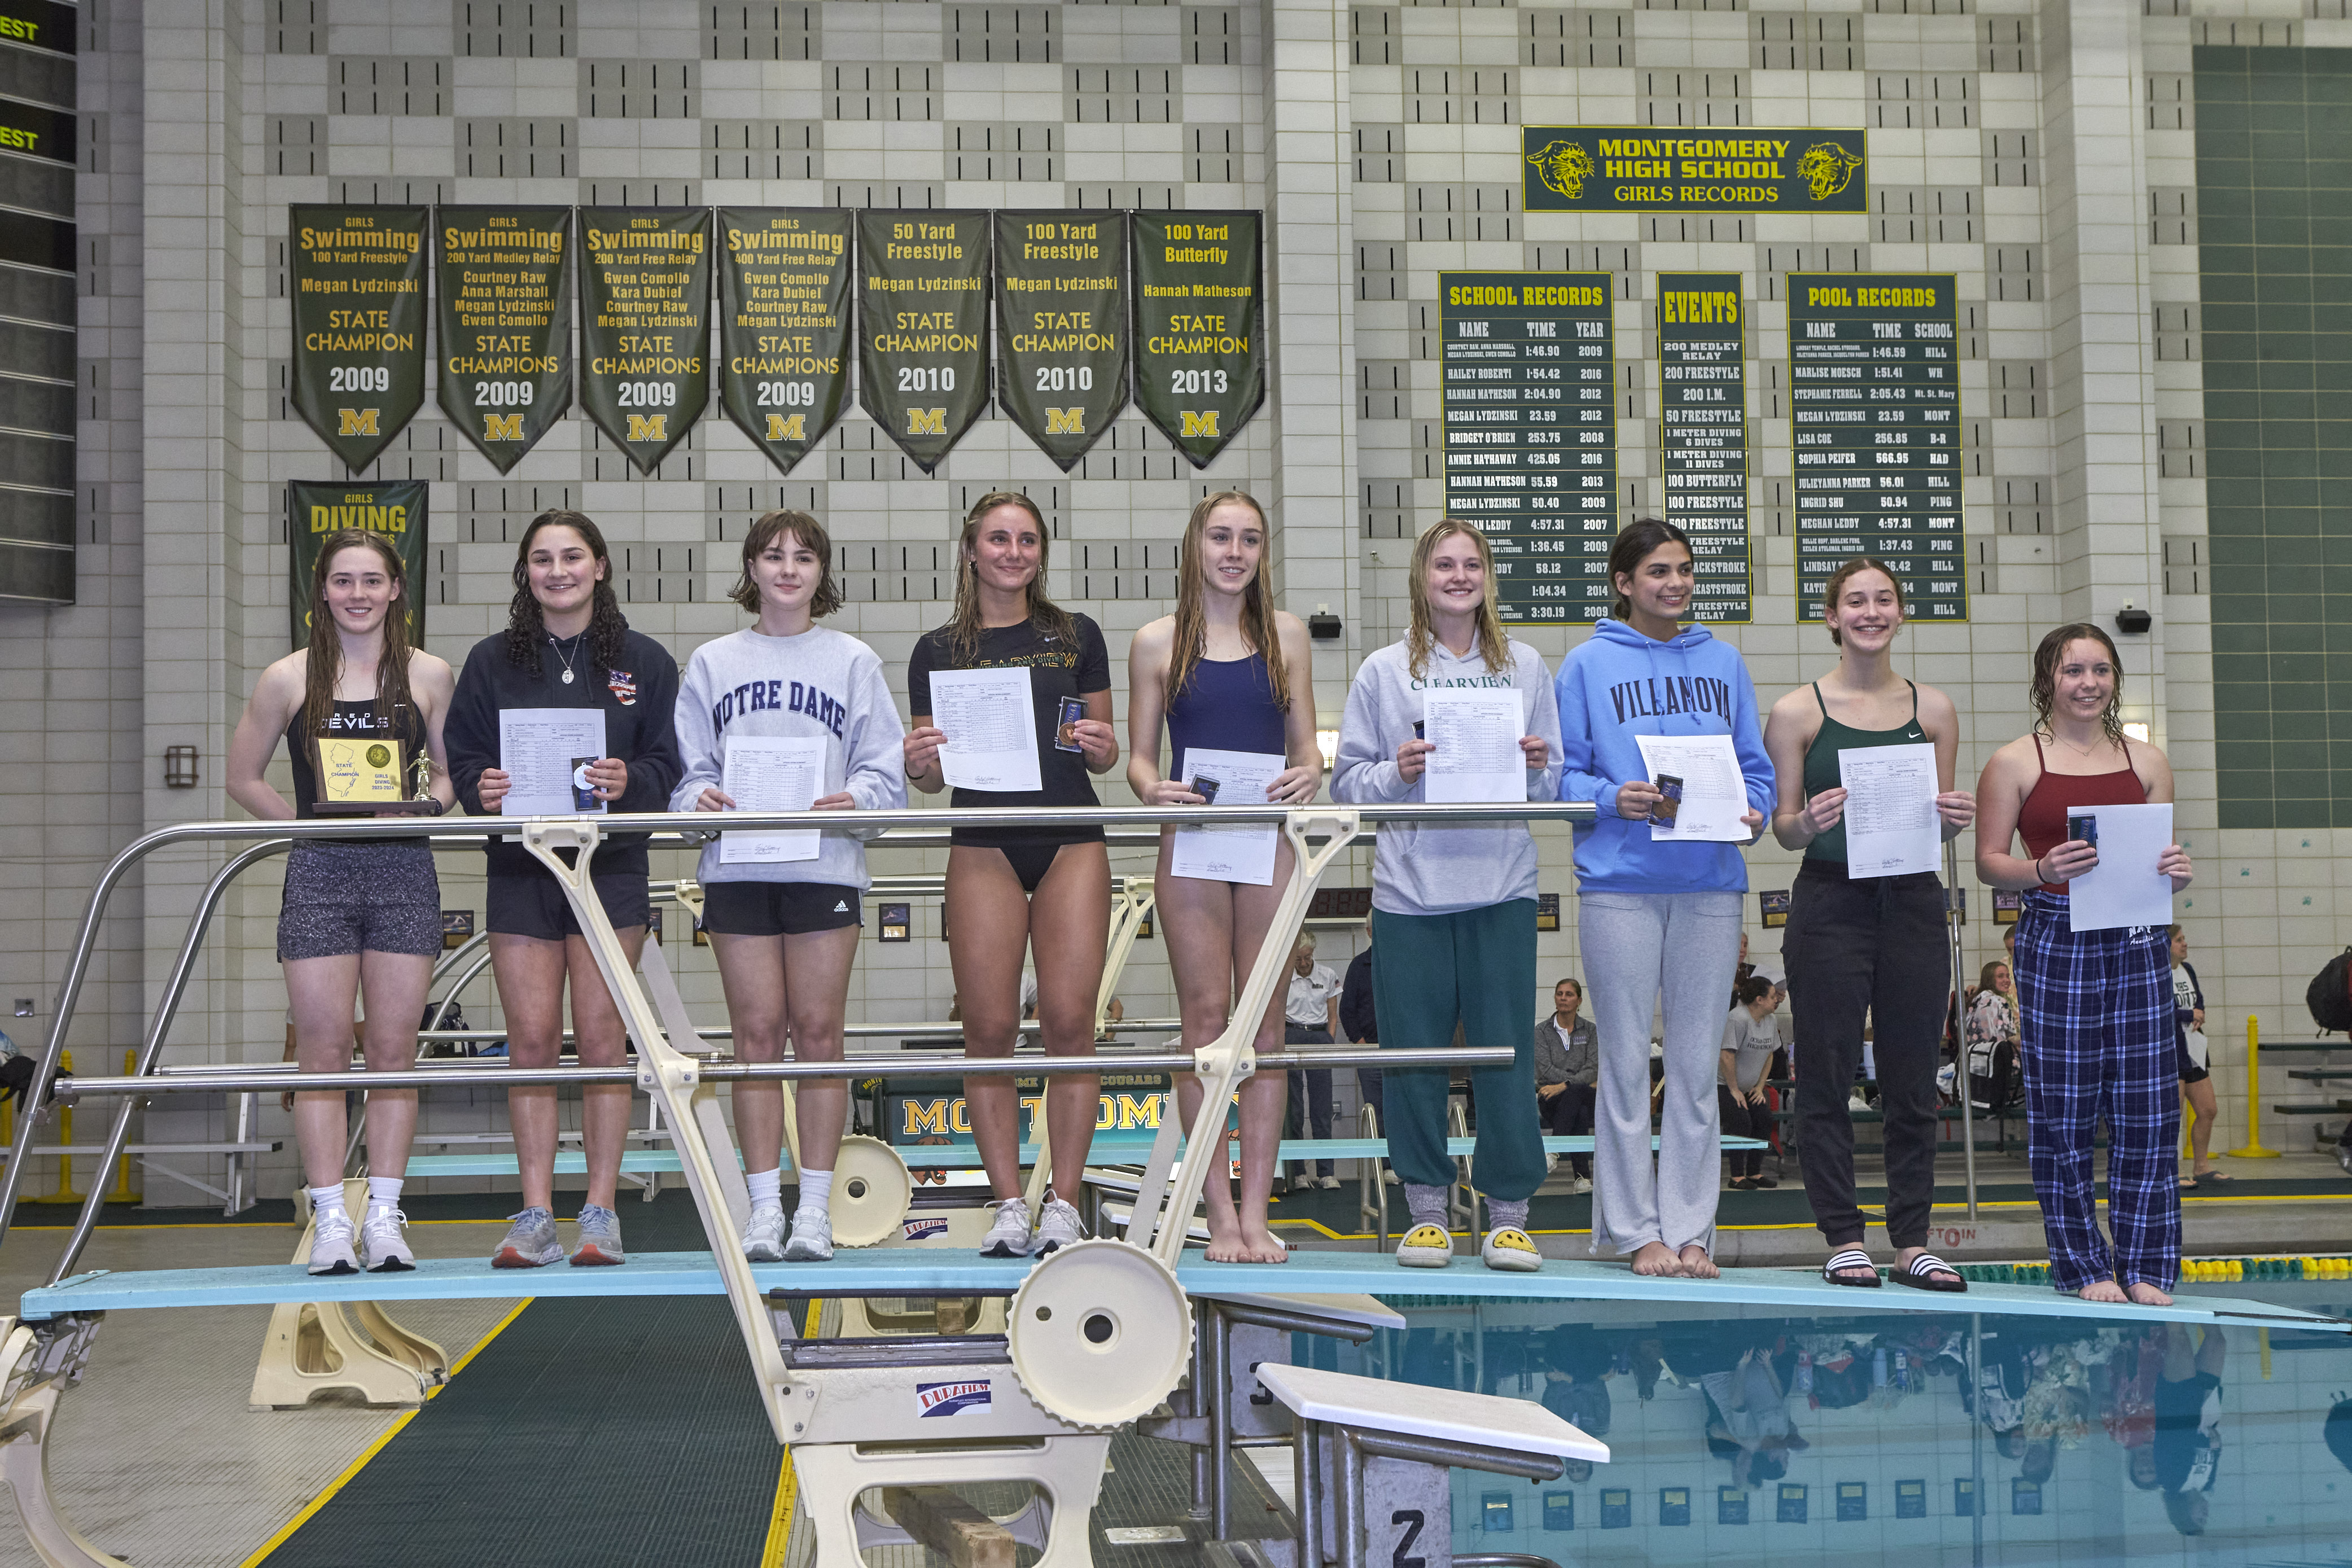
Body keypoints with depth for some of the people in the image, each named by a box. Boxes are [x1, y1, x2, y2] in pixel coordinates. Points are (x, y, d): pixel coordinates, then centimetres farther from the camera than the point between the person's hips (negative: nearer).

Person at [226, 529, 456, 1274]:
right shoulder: (288, 679, 4)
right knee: (324, 1051, -3)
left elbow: (452, 774, 13)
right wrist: (308, 822, -1)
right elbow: (243, 776, 11)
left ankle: (384, 1214, 7)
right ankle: (330, 1219, 2)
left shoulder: (429, 675, 6)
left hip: (403, 874, 1)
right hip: (318, 876, -1)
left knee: (393, 1050, 1)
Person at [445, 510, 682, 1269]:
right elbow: (460, 758, 9)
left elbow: (669, 763, 3)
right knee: (530, 1041, 0)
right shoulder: (492, 661, 9)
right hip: (519, 866, 1)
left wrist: (630, 781, -17)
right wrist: (480, 789, -12)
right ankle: (535, 1216, 6)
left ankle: (600, 1213, 6)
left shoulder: (644, 661, 6)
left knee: (602, 1038, -2)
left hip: (610, 864, -1)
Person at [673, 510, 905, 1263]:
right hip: (737, 867, 1)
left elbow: (886, 767, 4)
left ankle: (816, 1208, 5)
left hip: (825, 863, -1)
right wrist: (700, 796, -11)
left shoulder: (853, 661, 9)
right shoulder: (712, 663, 13)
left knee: (817, 1030, -1)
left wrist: (853, 798, -16)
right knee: (757, 1032, 1)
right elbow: (685, 763, 10)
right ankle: (764, 1207, 7)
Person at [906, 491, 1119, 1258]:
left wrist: (1099, 746, -8)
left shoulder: (1076, 638, 11)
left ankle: (1063, 1202, 3)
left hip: (1071, 842, 0)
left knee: (1069, 1021, -6)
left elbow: (1104, 754, 15)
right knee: (990, 1029, -3)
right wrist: (919, 761, -11)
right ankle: (1009, 1203, 6)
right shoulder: (939, 650, 10)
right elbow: (931, 776, 11)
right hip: (984, 847, 0)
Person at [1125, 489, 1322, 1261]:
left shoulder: (1286, 634, 10)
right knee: (1206, 1018, -2)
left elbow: (1306, 743, 11)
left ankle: (1256, 1212, 6)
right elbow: (1139, 755, 6)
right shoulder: (1157, 642, 5)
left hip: (1268, 839, 2)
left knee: (1267, 1022, 1)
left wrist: (1308, 776, -11)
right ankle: (1220, 1215, 3)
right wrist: (1152, 787, -16)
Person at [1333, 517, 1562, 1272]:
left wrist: (1536, 767, -7)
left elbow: (1557, 785, 14)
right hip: (1409, 890, 0)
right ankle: (1426, 1210, 13)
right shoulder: (1382, 672, 7)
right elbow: (1346, 781, 7)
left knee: (1506, 1049, -1)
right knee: (1415, 1050, 2)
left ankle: (1509, 1214, 8)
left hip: (1503, 889, 1)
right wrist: (1395, 772, -12)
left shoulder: (1525, 667, 11)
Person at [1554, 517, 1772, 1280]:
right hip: (1620, 884, -3)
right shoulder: (1589, 664, 3)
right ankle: (1637, 1229, 9)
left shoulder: (1723, 662, 13)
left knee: (1697, 1066, 6)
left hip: (1711, 881, 3)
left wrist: (1750, 810, -6)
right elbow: (1561, 773, 2)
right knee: (1627, 1063, 1)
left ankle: (1690, 1228, 13)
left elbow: (1756, 767, 15)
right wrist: (1613, 797, -16)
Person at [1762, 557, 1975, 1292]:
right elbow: (1783, 826, 1)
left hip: (1913, 901, 3)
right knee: (1828, 1074, -1)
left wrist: (1957, 817, -8)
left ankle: (1912, 1241, 12)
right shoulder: (1798, 712, 1)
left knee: (1913, 1078, 5)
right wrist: (1809, 822, -20)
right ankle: (1844, 1238, 8)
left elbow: (1942, 819, 14)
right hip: (1830, 903, -3)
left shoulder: (1933, 709, 10)